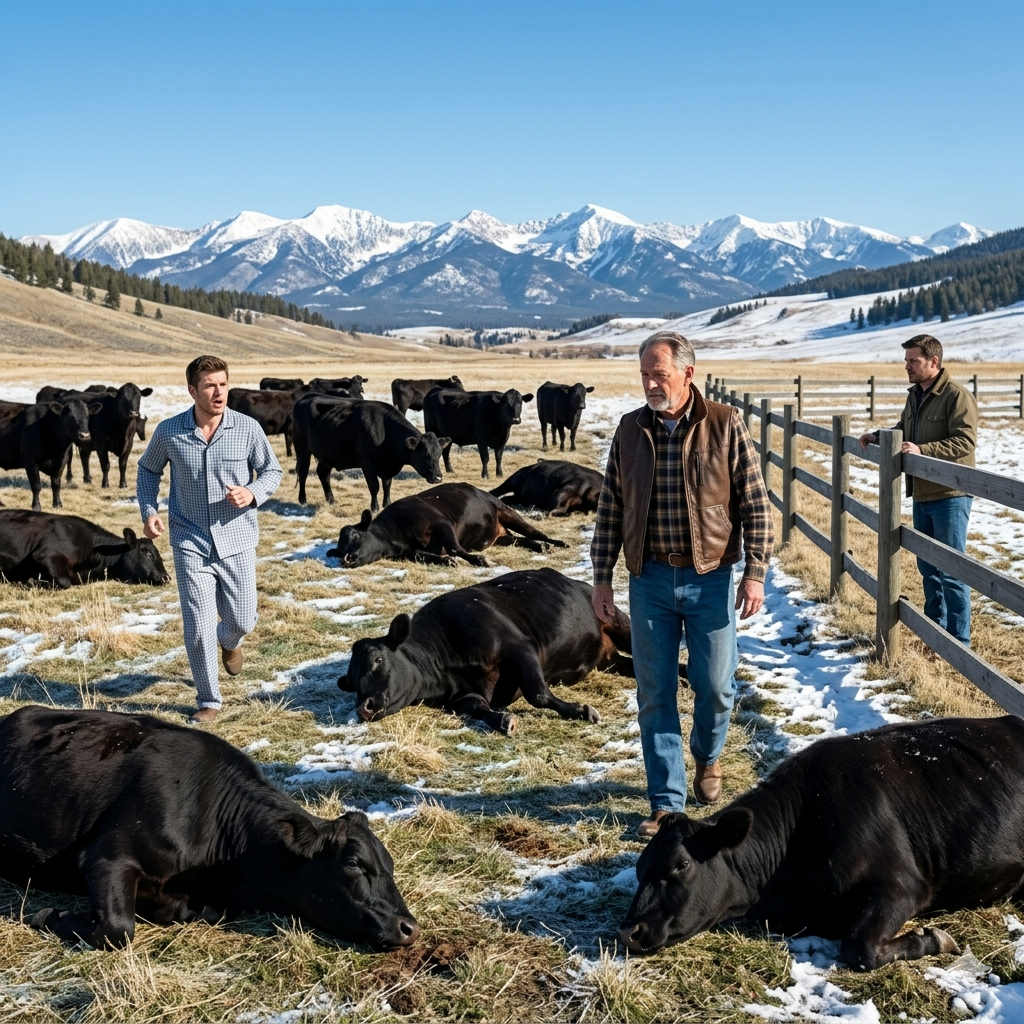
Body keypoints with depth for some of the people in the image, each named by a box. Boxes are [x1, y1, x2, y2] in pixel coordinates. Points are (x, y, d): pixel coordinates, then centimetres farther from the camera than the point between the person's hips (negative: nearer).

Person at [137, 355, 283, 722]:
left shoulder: (248, 428, -8)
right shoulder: (168, 431, -6)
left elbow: (272, 470, 5)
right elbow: (148, 469, 12)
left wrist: (253, 493, -16)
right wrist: (148, 511, -2)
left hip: (237, 541, 1)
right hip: (190, 543, -1)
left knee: (242, 621, 10)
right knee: (197, 627, -5)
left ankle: (229, 641, 50)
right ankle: (208, 701, 15)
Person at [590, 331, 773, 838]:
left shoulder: (724, 426, -6)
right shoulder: (630, 430, 2)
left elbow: (755, 505, -3)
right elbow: (610, 509, 7)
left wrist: (755, 573, -8)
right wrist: (602, 578, 5)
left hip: (709, 578, -2)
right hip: (649, 578, 2)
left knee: (715, 686, 6)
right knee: (655, 694, 5)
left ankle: (707, 757, 38)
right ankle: (666, 803, 16)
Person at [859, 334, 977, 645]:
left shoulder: (957, 395, -16)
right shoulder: (915, 395, 11)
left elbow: (965, 441, -24)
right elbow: (903, 429, 23)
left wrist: (921, 450, -31)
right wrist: (878, 436, 5)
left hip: (949, 496, -9)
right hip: (922, 494, 9)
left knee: (951, 570, -3)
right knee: (927, 566, 17)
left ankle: (958, 641, 6)